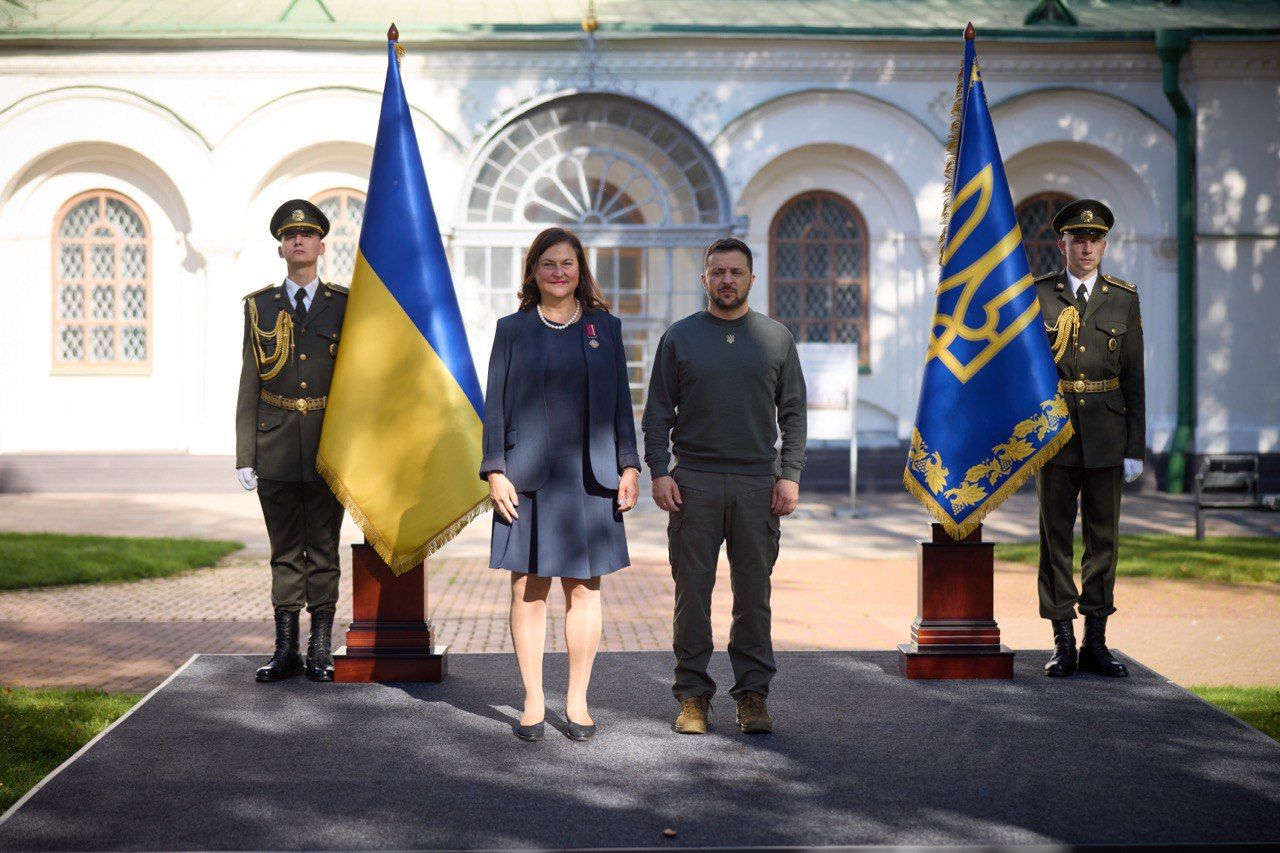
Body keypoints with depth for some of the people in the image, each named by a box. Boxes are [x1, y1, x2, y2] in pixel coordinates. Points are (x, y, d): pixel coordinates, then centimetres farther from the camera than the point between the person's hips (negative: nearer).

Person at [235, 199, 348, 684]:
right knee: (285, 552, 6)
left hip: (328, 445, -1)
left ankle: (321, 652, 10)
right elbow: (249, 387, 6)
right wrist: (244, 457, 0)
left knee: (323, 551, 3)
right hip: (276, 448, 1)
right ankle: (285, 651, 12)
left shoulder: (344, 305, 5)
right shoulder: (259, 307, 7)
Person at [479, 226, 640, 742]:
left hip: (589, 477, 1)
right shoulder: (513, 329, 6)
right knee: (527, 591, 1)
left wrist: (628, 466, 4)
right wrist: (495, 472, -4)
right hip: (528, 478, -1)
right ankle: (533, 702, 11)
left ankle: (577, 701, 14)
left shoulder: (604, 327, 10)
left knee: (584, 589, 4)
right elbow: (495, 405, 5)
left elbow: (620, 401, 10)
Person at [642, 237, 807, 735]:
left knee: (753, 593, 3)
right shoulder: (679, 338, 7)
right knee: (692, 591, 0)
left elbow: (793, 413, 10)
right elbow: (657, 413, 7)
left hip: (757, 483, 1)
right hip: (693, 482, -1)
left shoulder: (777, 339, 10)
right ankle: (693, 694, 7)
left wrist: (790, 475, 0)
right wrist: (659, 472, -4)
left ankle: (752, 694, 10)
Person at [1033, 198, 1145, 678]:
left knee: (1103, 537, 5)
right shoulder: (1037, 295, 3)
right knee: (1056, 536, 2)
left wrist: (1136, 448, 0)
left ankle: (1096, 643, 12)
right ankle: (1063, 643, 8)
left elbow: (1134, 378, 5)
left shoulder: (1124, 299, 6)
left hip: (1106, 435, 1)